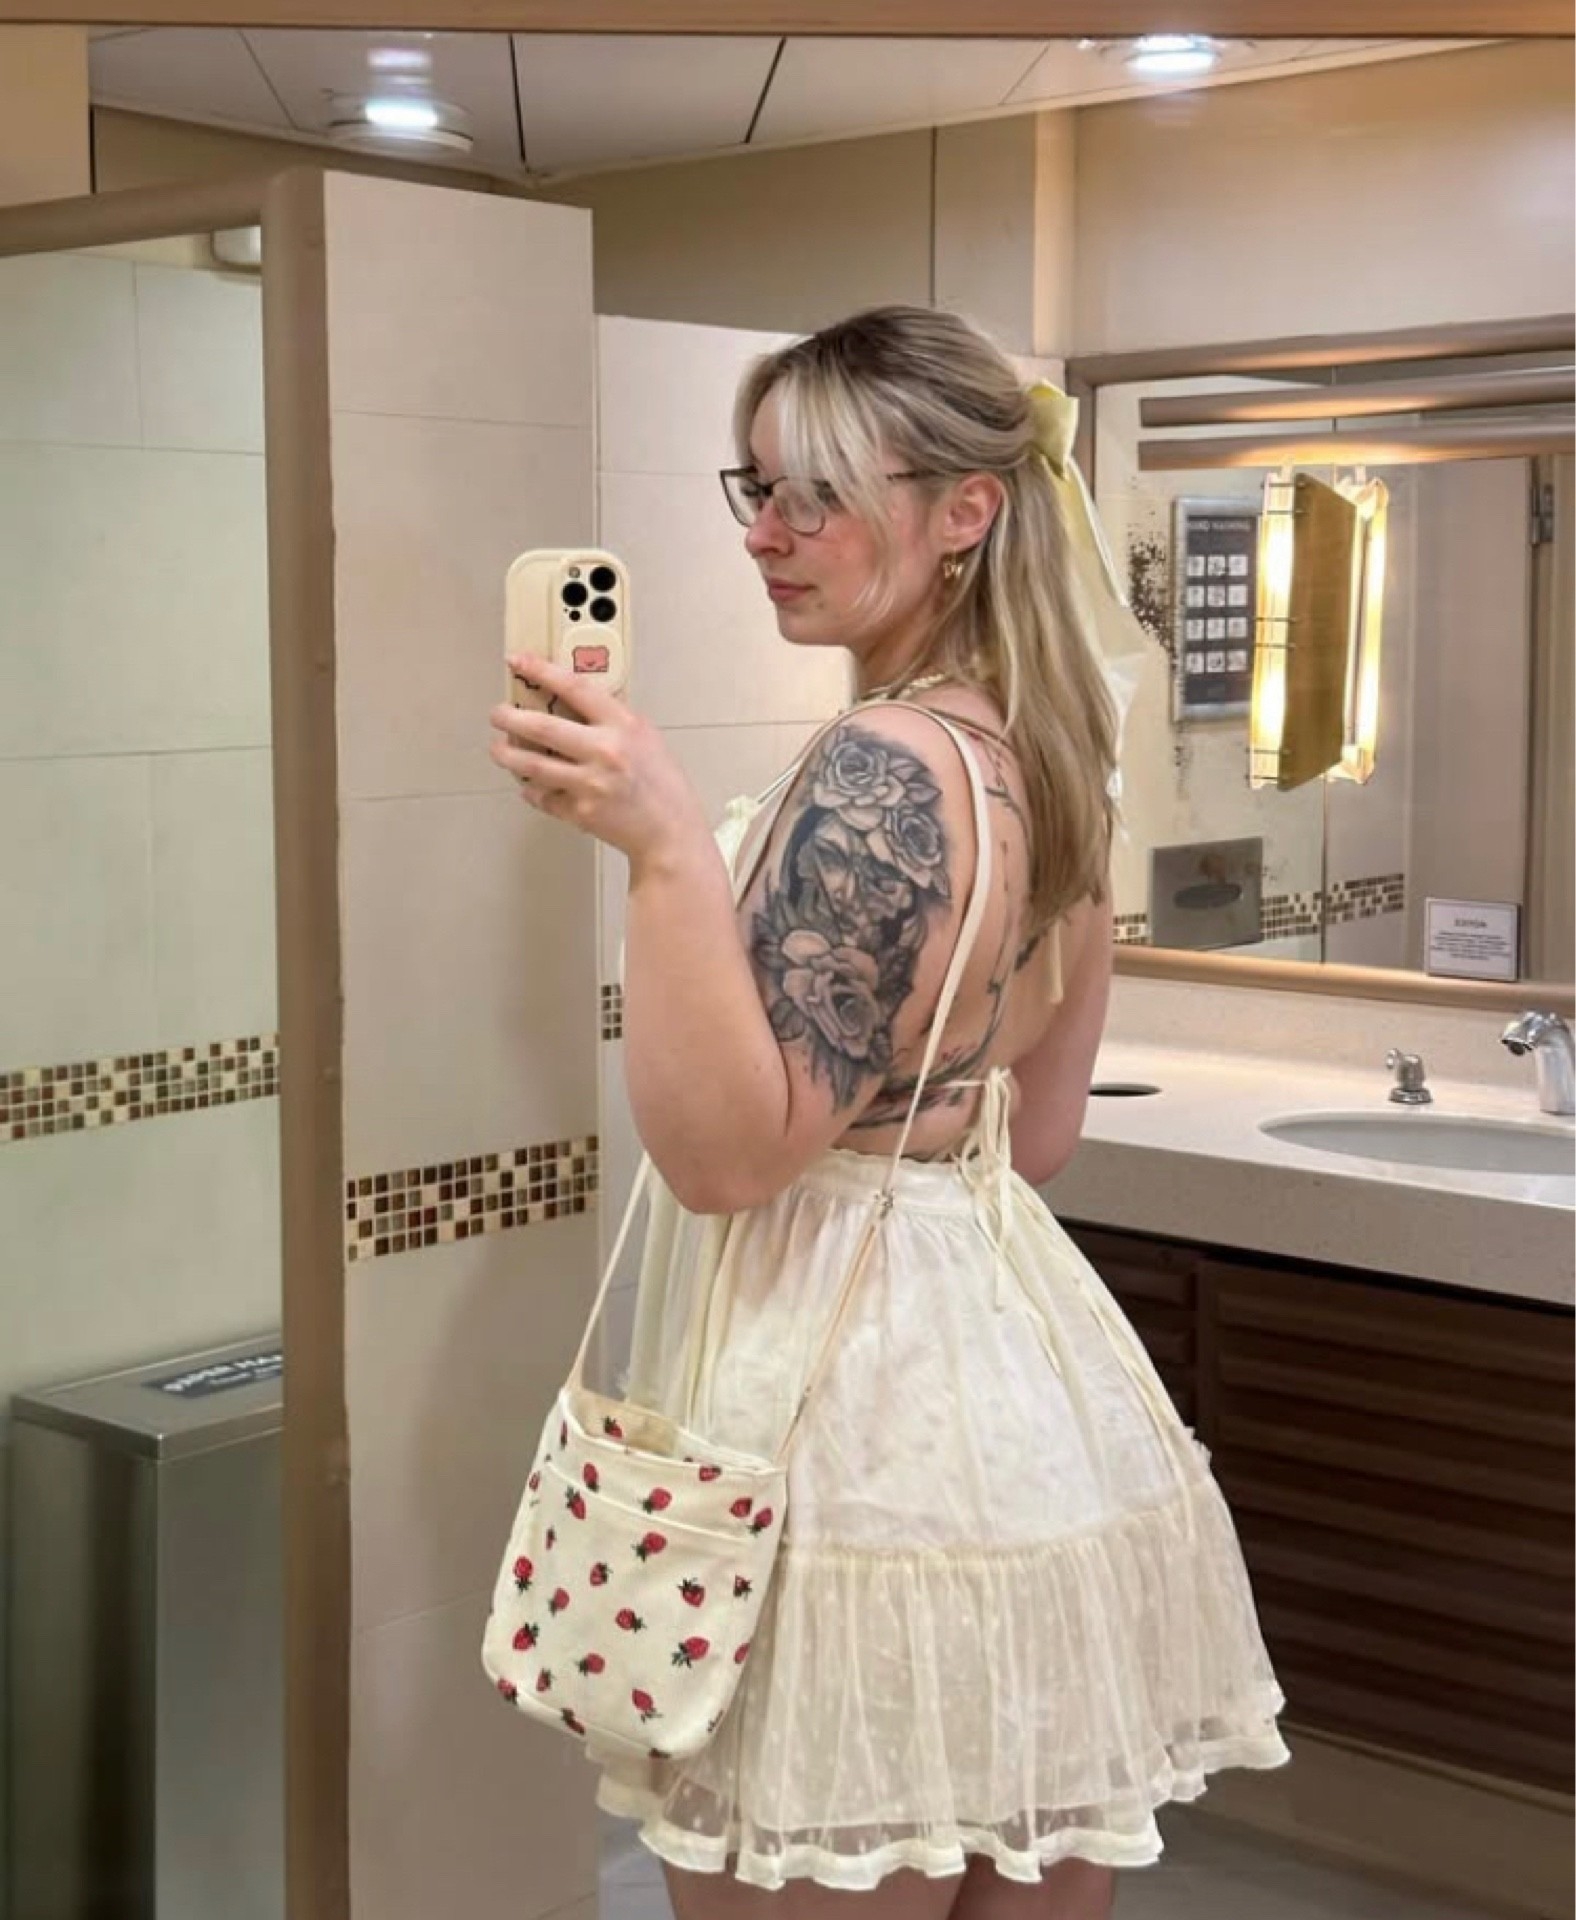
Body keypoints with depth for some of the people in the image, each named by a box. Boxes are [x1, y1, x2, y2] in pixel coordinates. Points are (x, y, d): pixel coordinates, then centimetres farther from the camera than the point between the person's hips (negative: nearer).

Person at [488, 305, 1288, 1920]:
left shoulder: (883, 772, -20)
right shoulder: (1044, 757, 8)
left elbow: (723, 1148, -22)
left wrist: (666, 845, -31)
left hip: (862, 1439, -9)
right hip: (1035, 1407, 10)